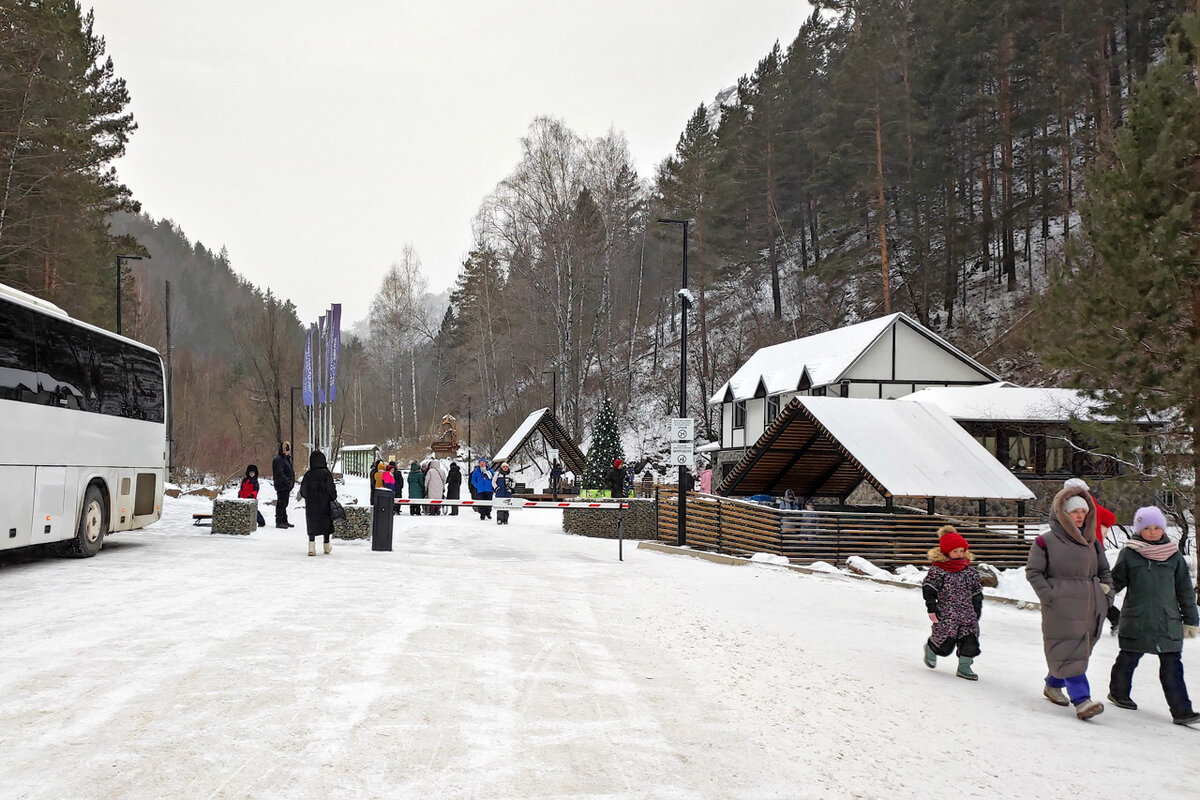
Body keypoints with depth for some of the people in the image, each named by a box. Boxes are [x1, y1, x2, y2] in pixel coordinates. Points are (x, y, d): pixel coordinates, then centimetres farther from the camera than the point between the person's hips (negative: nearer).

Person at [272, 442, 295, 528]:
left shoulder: (286, 459, 19)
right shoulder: (278, 459, -13)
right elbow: (279, 474, -23)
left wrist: (291, 483, 21)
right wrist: (287, 481, -27)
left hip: (286, 487, 10)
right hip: (282, 486, -10)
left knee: (284, 504, 16)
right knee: (281, 504, -7)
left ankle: (284, 521, 24)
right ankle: (279, 522, -4)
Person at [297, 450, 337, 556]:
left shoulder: (308, 475, -3)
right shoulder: (326, 473, -11)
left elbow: (303, 491, 1)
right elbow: (331, 489, -12)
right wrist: (333, 498, 2)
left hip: (311, 504, 2)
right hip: (324, 504, -1)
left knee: (312, 525, 7)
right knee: (326, 523, 12)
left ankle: (311, 547, -7)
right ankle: (327, 547, 23)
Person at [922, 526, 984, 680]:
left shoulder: (970, 571, 10)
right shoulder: (937, 570, -6)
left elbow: (977, 594, 17)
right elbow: (928, 589, -5)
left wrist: (976, 614, 15)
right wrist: (932, 609, -9)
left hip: (968, 615, 5)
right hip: (946, 615, -4)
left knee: (970, 642, -2)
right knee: (944, 644, -1)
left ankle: (964, 667, 15)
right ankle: (930, 648, 31)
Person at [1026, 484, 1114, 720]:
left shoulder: (1092, 543, 14)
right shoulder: (1046, 541, -4)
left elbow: (1104, 572, 24)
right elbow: (1033, 571, -2)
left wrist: (1107, 594, 11)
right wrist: (1048, 595, -11)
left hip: (1090, 609, 6)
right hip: (1061, 609, -6)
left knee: (1079, 650, 13)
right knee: (1069, 651, -11)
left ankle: (1053, 685, 32)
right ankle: (1081, 699, -15)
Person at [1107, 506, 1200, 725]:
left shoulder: (1173, 556, 7)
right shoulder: (1129, 554, -1)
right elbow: (1116, 581, 8)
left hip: (1168, 623, 2)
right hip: (1136, 622, -1)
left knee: (1172, 666, -3)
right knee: (1128, 658, 11)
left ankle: (1181, 710, -1)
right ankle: (1119, 692, 34)